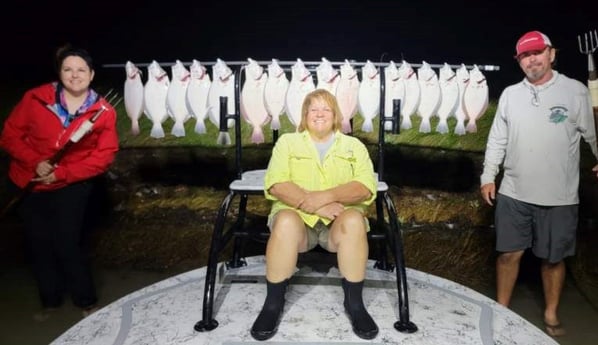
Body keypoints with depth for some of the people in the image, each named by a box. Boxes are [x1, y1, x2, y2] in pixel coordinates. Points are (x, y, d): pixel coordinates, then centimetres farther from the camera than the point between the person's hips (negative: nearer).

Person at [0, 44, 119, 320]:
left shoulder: (104, 112, -14)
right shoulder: (35, 99, -12)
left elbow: (104, 156, -14)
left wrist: (62, 173, -21)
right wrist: (35, 161, -21)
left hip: (71, 186, -2)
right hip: (28, 184, 3)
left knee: (67, 243, -3)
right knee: (38, 243, 13)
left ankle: (86, 300, 18)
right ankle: (50, 300, 32)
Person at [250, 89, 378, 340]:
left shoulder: (354, 146, 13)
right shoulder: (287, 141, 11)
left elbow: (365, 188, -4)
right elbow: (276, 184, -5)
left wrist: (326, 196, -20)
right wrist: (312, 204, -18)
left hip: (340, 217, 1)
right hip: (296, 214, 0)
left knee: (354, 221, -33)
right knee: (286, 222, -35)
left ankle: (354, 302, -15)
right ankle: (273, 303, -16)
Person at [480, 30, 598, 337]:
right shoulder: (510, 94, 4)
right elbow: (497, 140, 7)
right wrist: (488, 177, 5)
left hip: (559, 197, -2)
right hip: (514, 194, 2)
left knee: (553, 258, 11)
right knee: (509, 253, 9)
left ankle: (551, 315, 31)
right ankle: (501, 310, 26)